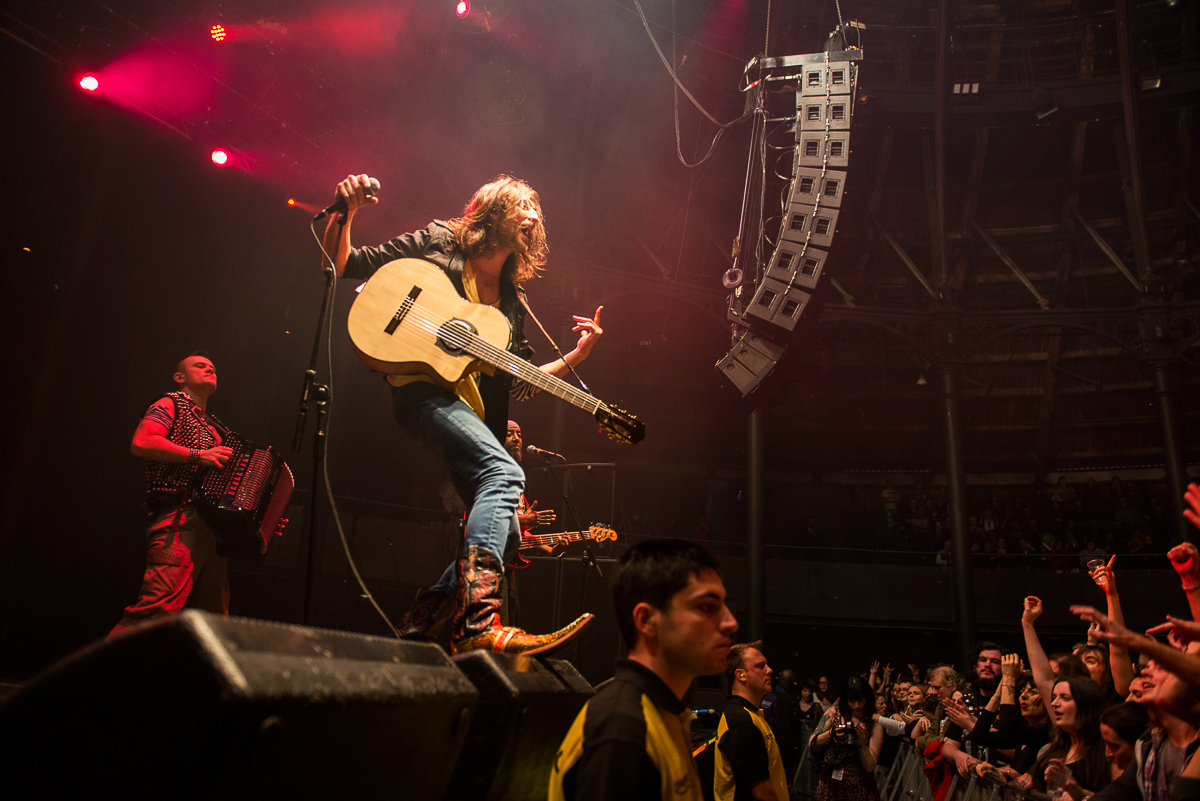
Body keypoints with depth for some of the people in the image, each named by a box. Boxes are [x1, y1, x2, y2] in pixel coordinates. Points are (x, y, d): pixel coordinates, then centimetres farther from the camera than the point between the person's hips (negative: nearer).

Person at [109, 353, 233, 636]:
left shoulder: (216, 429, 31)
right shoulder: (172, 405, 10)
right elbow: (141, 443, -8)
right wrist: (199, 455, -14)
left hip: (214, 526, 8)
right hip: (180, 520, -8)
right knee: (159, 607, -24)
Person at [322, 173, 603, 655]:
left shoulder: (512, 303, 23)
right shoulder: (437, 244, 10)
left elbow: (517, 383, 20)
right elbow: (339, 266, 11)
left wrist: (574, 357, 11)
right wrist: (345, 213, -6)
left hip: (475, 414, 8)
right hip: (421, 388, -7)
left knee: (503, 529, -2)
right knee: (504, 473, -33)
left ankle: (417, 631, 10)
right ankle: (478, 626, -44)